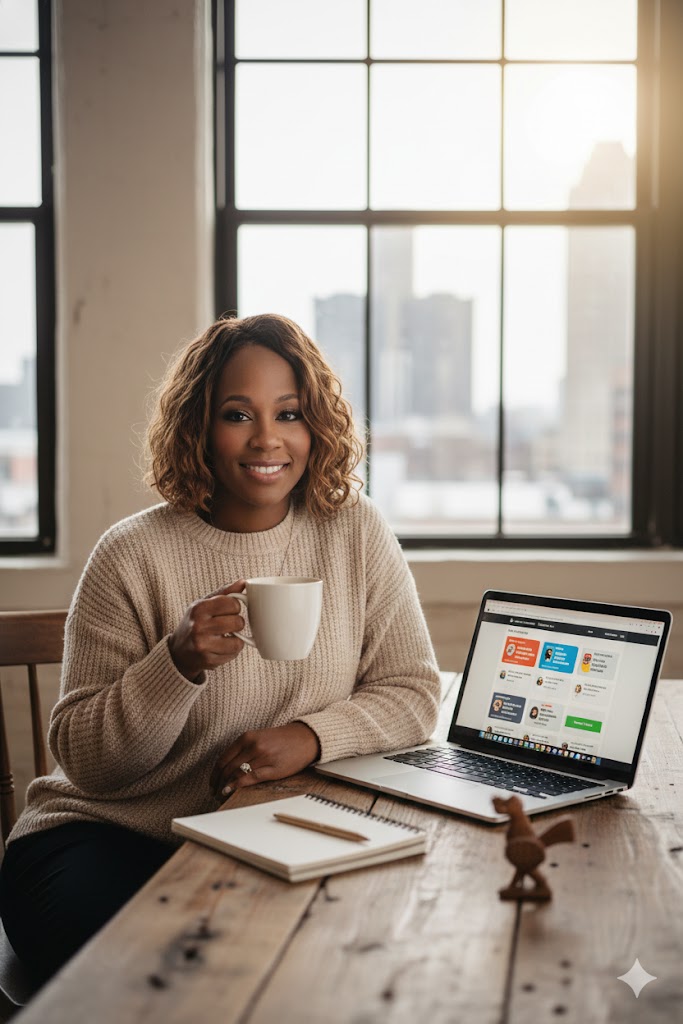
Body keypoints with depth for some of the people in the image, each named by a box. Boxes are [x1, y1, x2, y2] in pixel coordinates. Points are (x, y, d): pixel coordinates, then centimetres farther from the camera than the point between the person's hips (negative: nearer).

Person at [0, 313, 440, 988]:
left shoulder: (355, 532, -1)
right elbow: (83, 760, -8)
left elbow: (412, 692, 0)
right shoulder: (133, 556, -9)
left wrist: (312, 736, -20)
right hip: (112, 836, -2)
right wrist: (180, 663, -26)